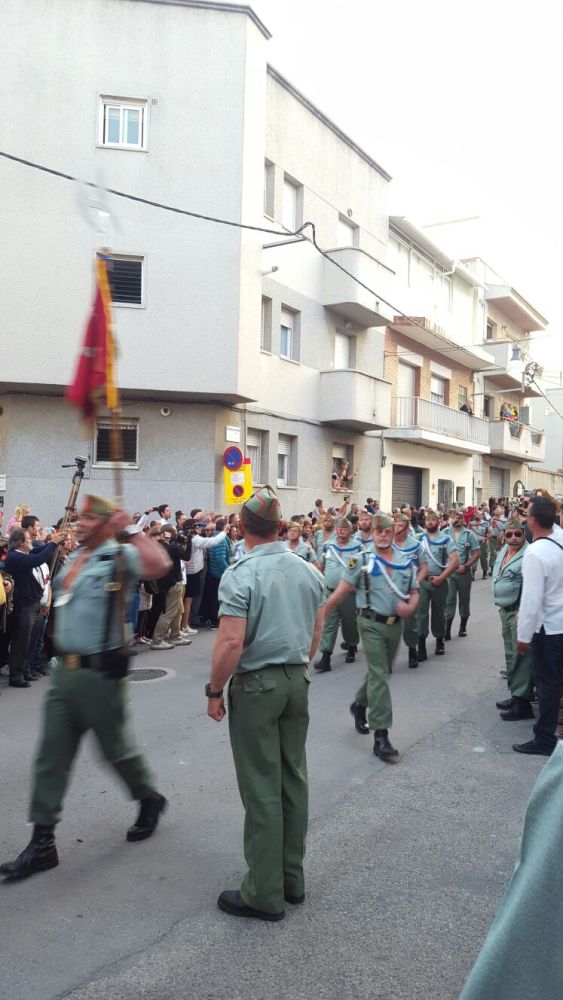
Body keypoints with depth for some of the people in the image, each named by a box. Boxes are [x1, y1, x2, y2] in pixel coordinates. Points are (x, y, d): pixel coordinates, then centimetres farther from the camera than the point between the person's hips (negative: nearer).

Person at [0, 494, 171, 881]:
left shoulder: (119, 557, -14)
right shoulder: (74, 557, 11)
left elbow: (159, 565, -36)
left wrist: (131, 529, -30)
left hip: (99, 672, -7)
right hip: (65, 670, 7)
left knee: (114, 748, 9)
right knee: (52, 757, 8)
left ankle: (150, 800, 36)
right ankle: (42, 842, 18)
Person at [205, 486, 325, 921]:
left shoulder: (240, 575, -16)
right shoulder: (309, 571, 3)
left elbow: (231, 643, -22)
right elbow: (316, 632, 11)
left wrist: (215, 691, -9)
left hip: (256, 685, -6)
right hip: (297, 681, 6)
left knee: (262, 789, 2)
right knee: (294, 779, 15)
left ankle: (265, 894, 14)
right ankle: (293, 877, 28)